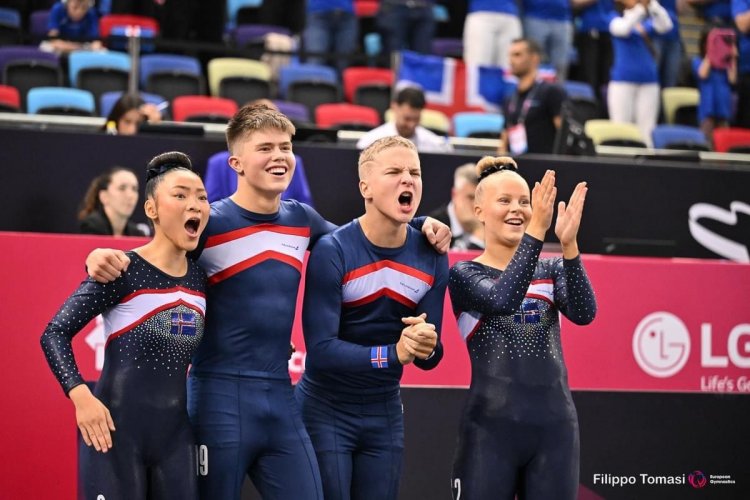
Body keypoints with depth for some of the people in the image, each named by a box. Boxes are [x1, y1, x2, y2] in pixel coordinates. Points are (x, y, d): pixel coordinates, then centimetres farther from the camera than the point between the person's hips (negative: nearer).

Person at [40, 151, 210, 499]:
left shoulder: (201, 278, 7)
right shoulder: (123, 270, -10)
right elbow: (55, 334, -12)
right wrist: (81, 396, -24)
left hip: (176, 432, 6)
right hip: (115, 429, -6)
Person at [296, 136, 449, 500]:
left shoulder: (432, 258, -5)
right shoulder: (332, 251, -19)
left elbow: (428, 358, -1)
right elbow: (320, 350, -25)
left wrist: (428, 346, -26)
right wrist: (394, 353, -37)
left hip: (385, 414, 5)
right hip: (326, 412, -5)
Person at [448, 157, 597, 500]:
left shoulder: (550, 270, 11)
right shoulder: (464, 275, 1)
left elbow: (584, 313, -8)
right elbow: (503, 300, -19)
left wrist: (569, 245, -23)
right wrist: (536, 232, -28)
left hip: (555, 427, 3)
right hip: (491, 429, -3)